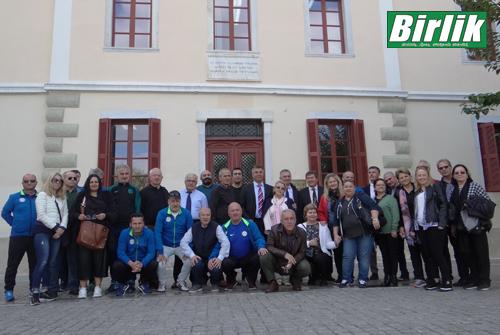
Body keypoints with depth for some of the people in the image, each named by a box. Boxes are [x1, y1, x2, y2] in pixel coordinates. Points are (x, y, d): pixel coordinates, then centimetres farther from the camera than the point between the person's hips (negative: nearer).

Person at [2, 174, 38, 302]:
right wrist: (14, 224, 2)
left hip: (35, 237, 2)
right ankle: (8, 290, 13)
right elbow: (5, 212, 7)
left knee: (34, 264, 9)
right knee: (12, 264, 2)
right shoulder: (14, 197, 1)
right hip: (18, 236, -1)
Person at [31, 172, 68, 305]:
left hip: (57, 232, 6)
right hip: (43, 230, -6)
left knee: (53, 262, 5)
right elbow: (41, 214, -9)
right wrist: (55, 227, -10)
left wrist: (62, 228, -5)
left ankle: (47, 290, 11)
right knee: (43, 261, -16)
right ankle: (35, 291, -12)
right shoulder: (42, 195, 0)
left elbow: (65, 214, 11)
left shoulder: (62, 197, 18)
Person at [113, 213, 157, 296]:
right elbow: (120, 252, -17)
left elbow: (151, 252, -18)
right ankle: (123, 283, 8)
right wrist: (131, 263, -35)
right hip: (128, 262, 0)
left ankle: (144, 283, 6)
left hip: (144, 262, 0)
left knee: (154, 264, -29)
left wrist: (141, 264, -36)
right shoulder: (124, 233, -12)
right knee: (116, 265, -29)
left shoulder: (149, 233, -13)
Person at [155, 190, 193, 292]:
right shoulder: (162, 213, -10)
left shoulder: (186, 213, -7)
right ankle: (162, 283, 10)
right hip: (165, 245, -1)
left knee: (189, 261, -21)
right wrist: (160, 251, -18)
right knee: (160, 263, -22)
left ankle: (181, 282, 8)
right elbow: (157, 232, -11)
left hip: (181, 245, 1)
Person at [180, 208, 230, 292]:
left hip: (212, 258, -1)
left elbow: (225, 242, -17)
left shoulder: (216, 227, -8)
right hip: (198, 258, 2)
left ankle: (215, 284, 6)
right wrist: (192, 255, -16)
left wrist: (220, 258, -26)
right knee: (196, 265, -31)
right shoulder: (194, 228, 1)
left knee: (216, 268, -31)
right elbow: (183, 242, -3)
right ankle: (197, 284, 2)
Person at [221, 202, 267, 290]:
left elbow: (259, 238, -7)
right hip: (232, 259, 0)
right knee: (224, 263, -31)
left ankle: (251, 280, 3)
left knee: (259, 257, -30)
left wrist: (261, 247, -29)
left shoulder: (250, 224, -1)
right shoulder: (224, 228, 1)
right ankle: (231, 280, 7)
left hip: (248, 258, 0)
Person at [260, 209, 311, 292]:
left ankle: (295, 279, 9)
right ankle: (273, 283, -9)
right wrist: (284, 254, -31)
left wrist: (291, 262, -28)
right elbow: (269, 246, -17)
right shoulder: (275, 230, -12)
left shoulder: (301, 233, -9)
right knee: (264, 256, -28)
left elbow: (302, 252, -9)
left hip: (294, 263, 1)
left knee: (305, 268, -29)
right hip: (277, 263, 0)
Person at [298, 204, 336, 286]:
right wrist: (309, 243, -19)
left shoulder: (323, 226, 13)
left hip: (321, 255, 1)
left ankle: (324, 279, -1)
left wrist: (335, 243, -15)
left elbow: (328, 244, 4)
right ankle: (313, 277, 6)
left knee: (320, 258, -32)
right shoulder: (301, 227, 6)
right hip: (307, 256, -1)